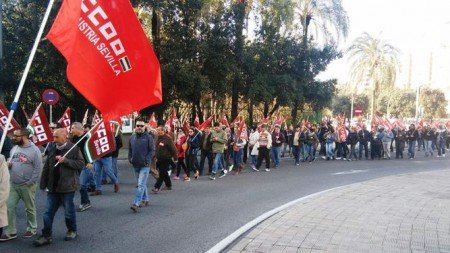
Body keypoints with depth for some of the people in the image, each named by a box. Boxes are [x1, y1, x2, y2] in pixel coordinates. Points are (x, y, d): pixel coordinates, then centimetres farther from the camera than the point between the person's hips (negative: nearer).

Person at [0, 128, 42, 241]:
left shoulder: (34, 150, -14)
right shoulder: (14, 148, 6)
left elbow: (38, 169, -15)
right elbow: (10, 161, 21)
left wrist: (30, 183, -16)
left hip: (27, 186, -6)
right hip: (13, 185, 6)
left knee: (30, 208, 10)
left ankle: (31, 229, 27)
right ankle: (11, 232, 15)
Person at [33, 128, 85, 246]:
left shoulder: (73, 148, -10)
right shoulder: (53, 150, 8)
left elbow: (81, 164, -14)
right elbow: (46, 168, 11)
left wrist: (65, 160, -22)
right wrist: (43, 184, 9)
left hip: (67, 187, -5)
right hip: (53, 187, 6)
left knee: (69, 211, 9)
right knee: (49, 212, 5)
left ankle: (72, 231, 28)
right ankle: (46, 236, 12)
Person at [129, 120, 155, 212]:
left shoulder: (148, 137, -7)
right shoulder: (132, 137, 9)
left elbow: (152, 150, -8)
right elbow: (130, 149, 19)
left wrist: (147, 160, -17)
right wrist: (130, 158, 4)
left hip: (145, 165, -6)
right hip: (135, 165, 6)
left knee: (141, 185, -12)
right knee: (142, 184, 17)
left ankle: (136, 204, -16)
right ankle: (145, 200, 31)